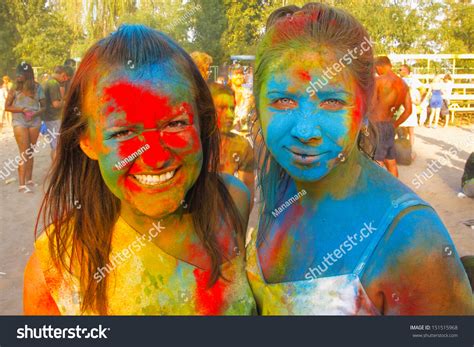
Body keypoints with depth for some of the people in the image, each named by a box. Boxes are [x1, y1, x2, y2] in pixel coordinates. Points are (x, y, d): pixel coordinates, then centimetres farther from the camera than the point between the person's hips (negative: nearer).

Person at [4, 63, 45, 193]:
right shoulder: (15, 88, -1)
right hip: (19, 122, -3)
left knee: (31, 152, 11)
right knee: (24, 154, -8)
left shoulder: (37, 87, 4)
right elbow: (7, 107, 0)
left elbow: (43, 106, 8)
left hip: (35, 122, 3)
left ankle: (29, 180, 23)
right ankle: (22, 184, -7)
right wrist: (22, 110, -15)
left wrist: (36, 113, -12)